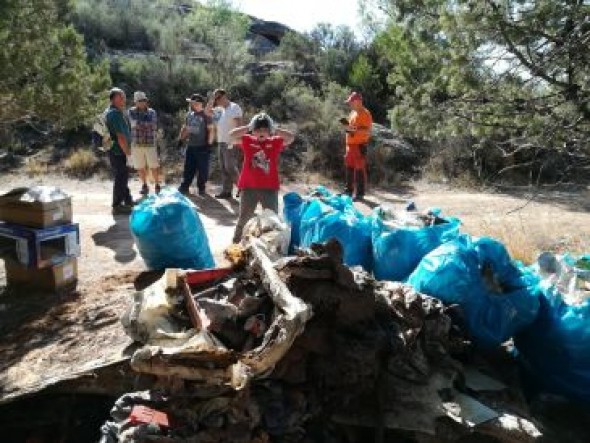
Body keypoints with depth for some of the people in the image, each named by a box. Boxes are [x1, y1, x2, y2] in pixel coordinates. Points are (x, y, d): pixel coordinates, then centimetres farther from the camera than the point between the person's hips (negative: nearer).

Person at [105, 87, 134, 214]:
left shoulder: (115, 112, 13)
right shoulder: (115, 113, -19)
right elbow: (120, 136, -22)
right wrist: (127, 152, -18)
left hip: (118, 150, 10)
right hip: (118, 151, -10)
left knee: (123, 176, 20)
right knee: (120, 177, -2)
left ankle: (127, 200, 34)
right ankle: (117, 206, 7)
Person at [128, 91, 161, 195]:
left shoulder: (152, 112, 5)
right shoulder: (131, 112, 4)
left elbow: (154, 128, 6)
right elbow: (134, 123, -8)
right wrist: (147, 124, -3)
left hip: (150, 144, -1)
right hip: (136, 144, 1)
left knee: (154, 166, -1)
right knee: (140, 167, 8)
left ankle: (157, 185, 14)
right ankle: (144, 186, 23)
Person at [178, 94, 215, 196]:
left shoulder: (206, 115, -8)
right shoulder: (189, 114, 12)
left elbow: (211, 130, -11)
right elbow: (185, 128, 22)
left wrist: (209, 143, -16)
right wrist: (181, 139, 16)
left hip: (202, 147, -6)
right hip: (190, 146, 6)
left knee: (202, 169, 1)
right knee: (188, 168, 11)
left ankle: (201, 188, 13)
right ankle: (184, 187, 18)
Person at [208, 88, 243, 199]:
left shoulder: (234, 107, -7)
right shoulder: (220, 109, 15)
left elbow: (238, 125, -16)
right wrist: (212, 103, 8)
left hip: (230, 143, -8)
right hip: (221, 142, 8)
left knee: (230, 167, -10)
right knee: (223, 169, 8)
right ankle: (226, 191, 12)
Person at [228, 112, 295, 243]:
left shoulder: (275, 142, 2)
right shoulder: (247, 141, 2)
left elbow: (291, 137, -7)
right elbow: (231, 135, -8)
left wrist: (275, 130, -6)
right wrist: (248, 128, -7)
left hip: (270, 187, 0)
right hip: (249, 187, 0)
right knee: (244, 217, 11)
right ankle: (236, 241, 23)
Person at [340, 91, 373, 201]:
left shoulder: (365, 114, -11)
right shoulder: (353, 113, 16)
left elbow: (368, 131, -17)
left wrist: (354, 129, -25)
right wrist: (347, 125, 5)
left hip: (360, 145, -9)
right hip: (350, 145, 9)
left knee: (360, 169, -6)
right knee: (349, 168, 14)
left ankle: (360, 193, -2)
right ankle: (349, 189, 24)